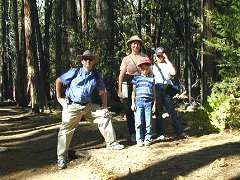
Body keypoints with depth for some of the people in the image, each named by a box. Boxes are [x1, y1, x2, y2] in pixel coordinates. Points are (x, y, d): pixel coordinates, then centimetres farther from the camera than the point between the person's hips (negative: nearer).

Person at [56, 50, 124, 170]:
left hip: (87, 105, 4)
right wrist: (59, 98, 0)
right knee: (66, 130, -5)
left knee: (104, 115, 0)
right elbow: (58, 81, 1)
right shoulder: (75, 72, -8)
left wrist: (105, 108, 3)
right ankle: (61, 157, 5)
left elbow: (102, 92, 10)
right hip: (72, 106, -4)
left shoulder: (97, 76, 2)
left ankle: (111, 143, 14)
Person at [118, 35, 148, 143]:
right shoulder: (126, 59, 6)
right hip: (129, 85, -1)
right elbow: (121, 75, 3)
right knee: (129, 111, 0)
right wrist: (120, 90, -2)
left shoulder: (145, 57, 9)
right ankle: (133, 134, 9)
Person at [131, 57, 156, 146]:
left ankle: (148, 138, 13)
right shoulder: (136, 78, 10)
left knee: (148, 122, 2)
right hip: (139, 101, -1)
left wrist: (154, 104, 7)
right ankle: (139, 139, 5)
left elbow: (154, 92, 13)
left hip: (149, 102, 1)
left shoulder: (152, 79, 12)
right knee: (139, 122, -3)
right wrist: (133, 103, 4)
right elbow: (134, 91, 11)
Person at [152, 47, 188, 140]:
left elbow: (173, 72, -6)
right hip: (156, 89, 0)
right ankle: (160, 134, 4)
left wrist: (167, 60, -4)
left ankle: (180, 132, -1)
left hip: (167, 88, 0)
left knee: (171, 110, -3)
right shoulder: (153, 66, 14)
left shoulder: (168, 65, 16)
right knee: (158, 112, 0)